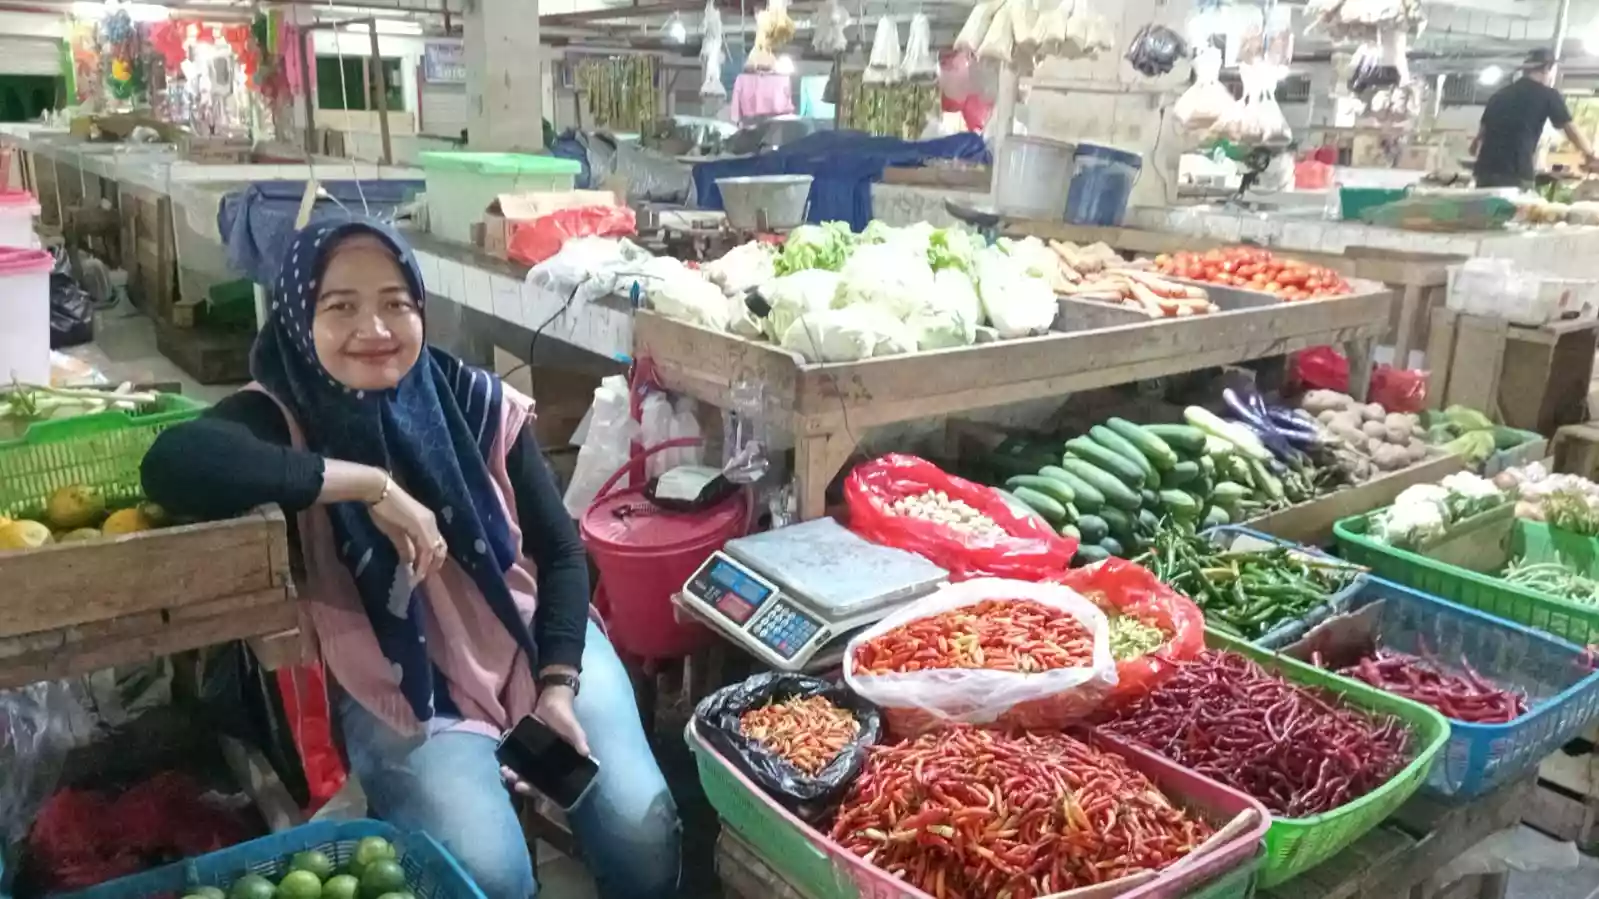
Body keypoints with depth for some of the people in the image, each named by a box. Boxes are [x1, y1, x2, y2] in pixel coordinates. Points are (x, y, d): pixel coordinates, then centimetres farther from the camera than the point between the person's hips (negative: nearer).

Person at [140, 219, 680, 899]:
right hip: (398, 684, -2)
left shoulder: (478, 403, -5)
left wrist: (559, 685, -11)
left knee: (642, 834, -11)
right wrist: (371, 486, -32)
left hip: (534, 640, 3)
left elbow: (560, 551, 0)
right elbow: (173, 466, -36)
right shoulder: (282, 417, -12)